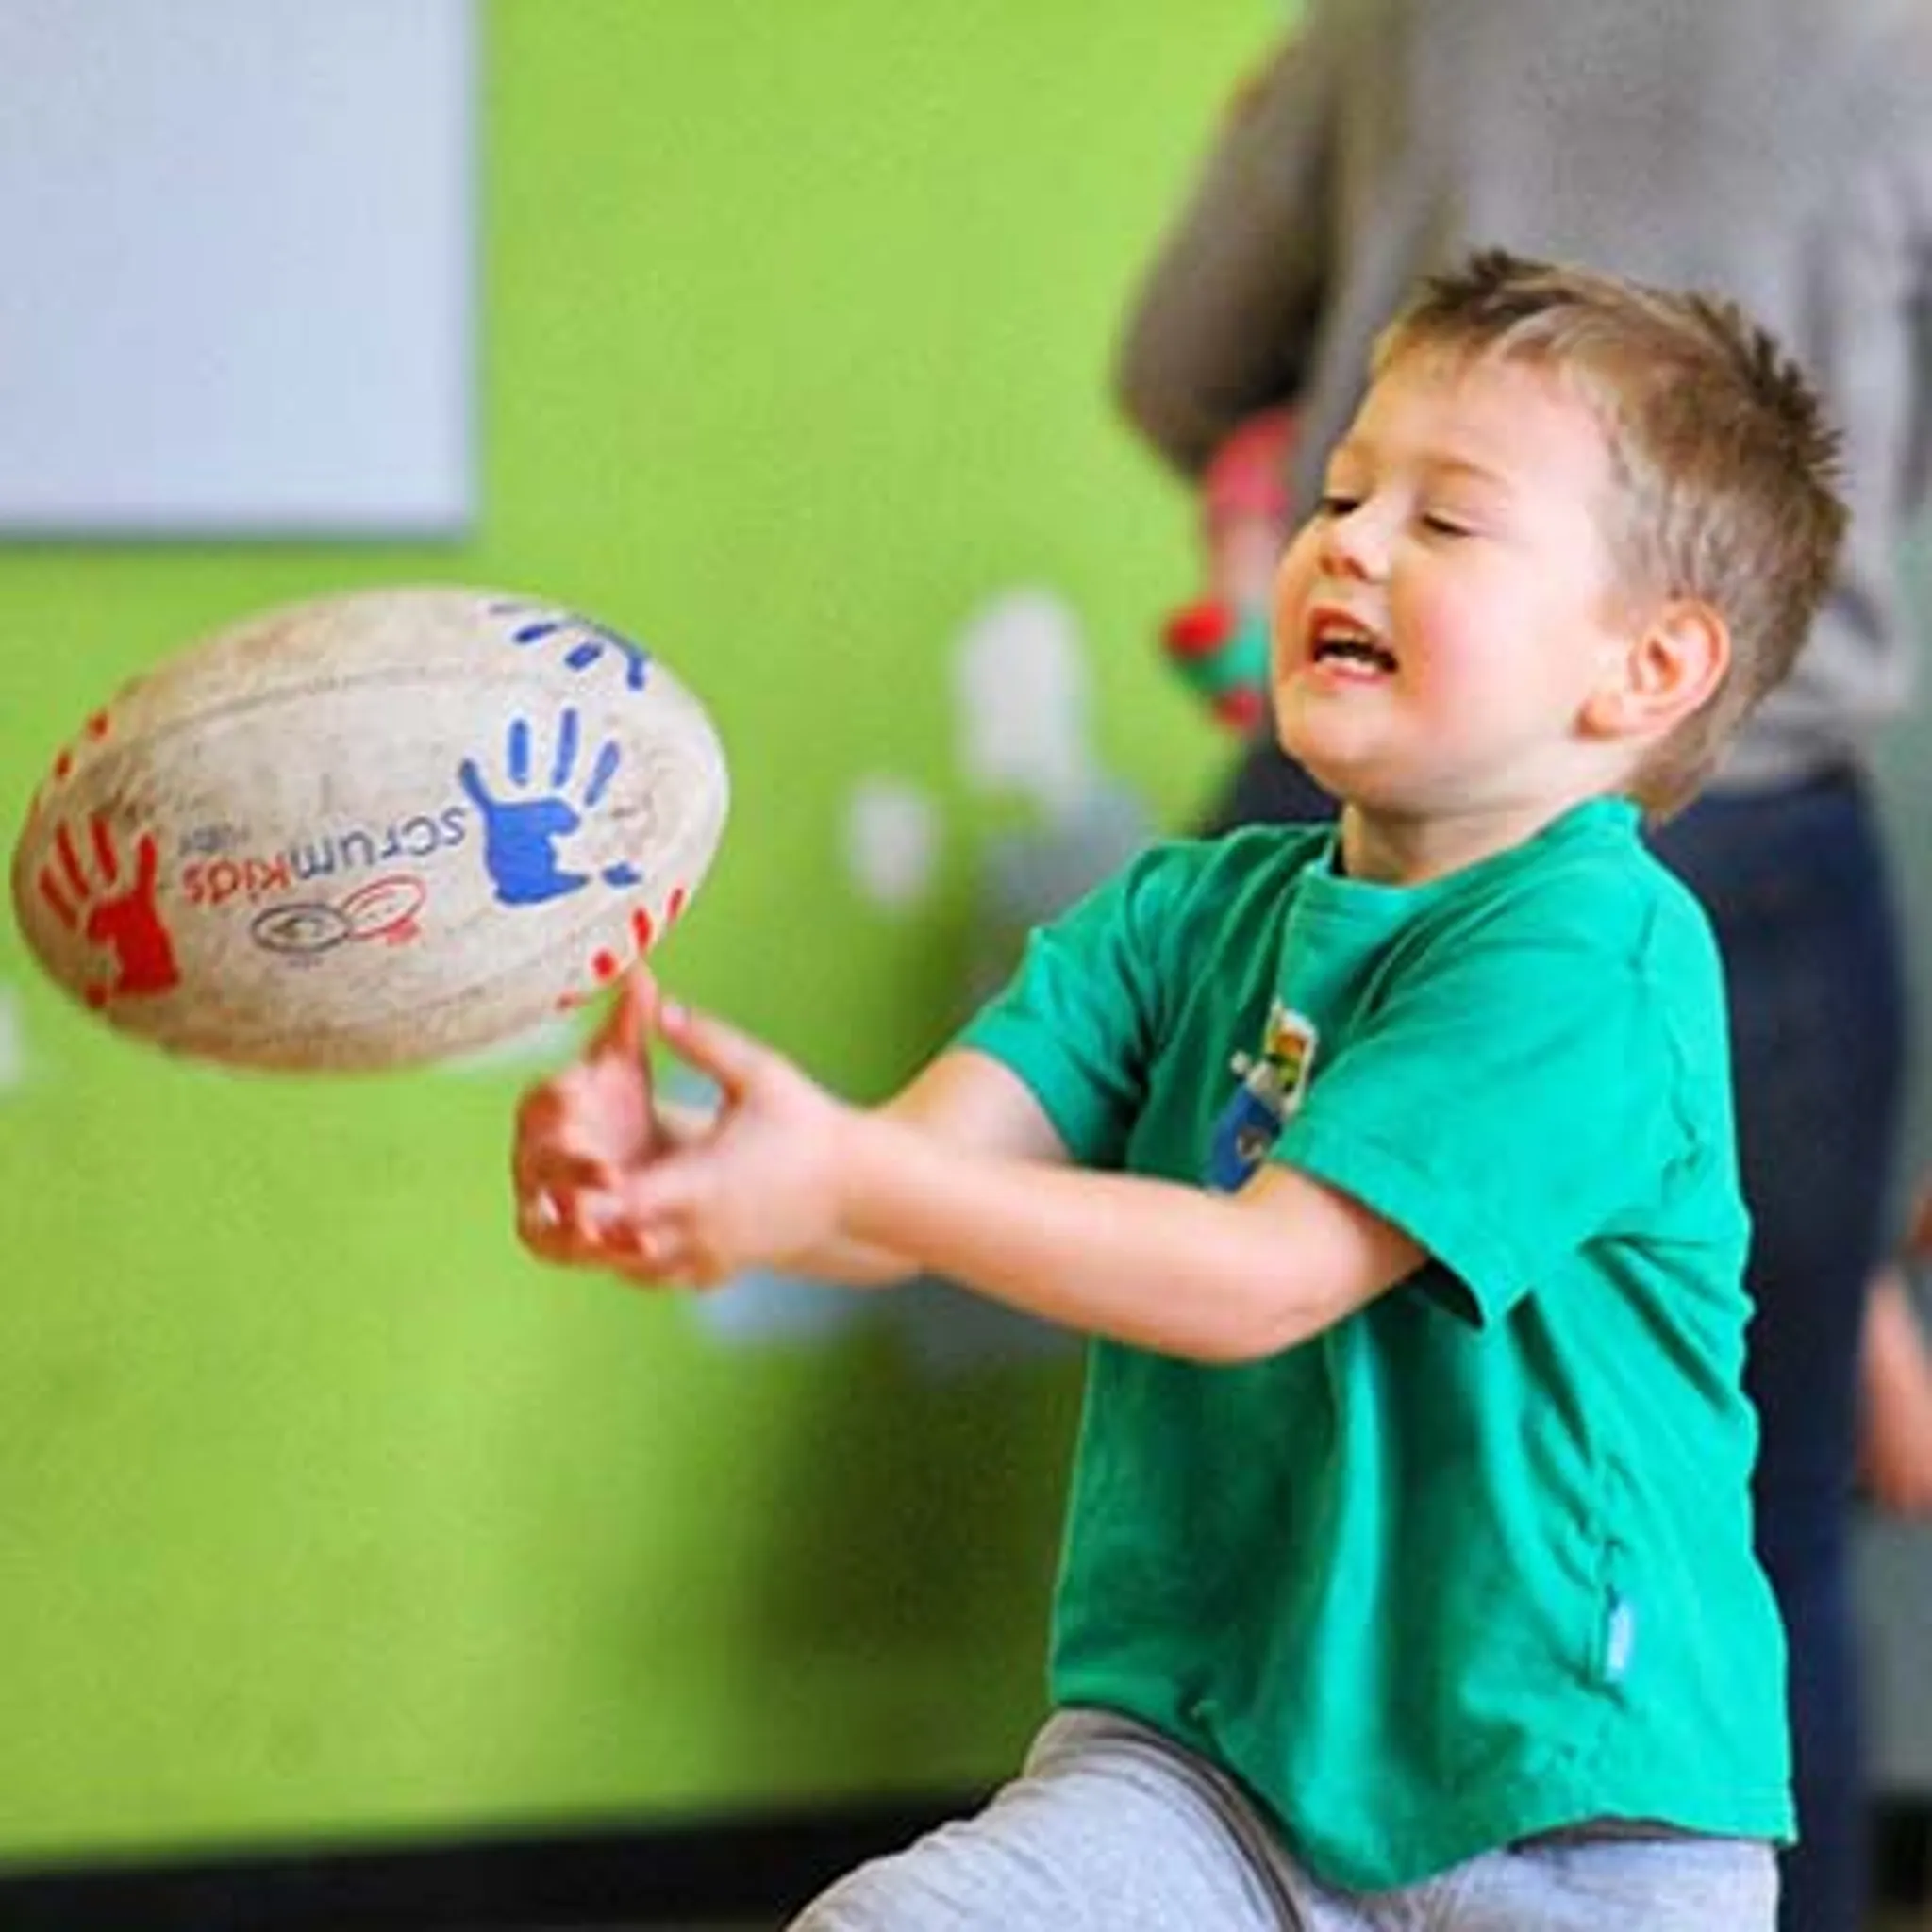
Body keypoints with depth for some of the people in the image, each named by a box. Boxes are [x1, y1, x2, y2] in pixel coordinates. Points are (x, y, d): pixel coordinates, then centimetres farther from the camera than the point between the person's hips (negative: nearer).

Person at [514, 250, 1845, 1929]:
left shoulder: (1588, 953, -16)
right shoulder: (1189, 916, 5)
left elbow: (1267, 1273, -25)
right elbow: (929, 1169, -9)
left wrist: (853, 1182, -33)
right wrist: (664, 1177, -31)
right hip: (1196, 1760, 4)